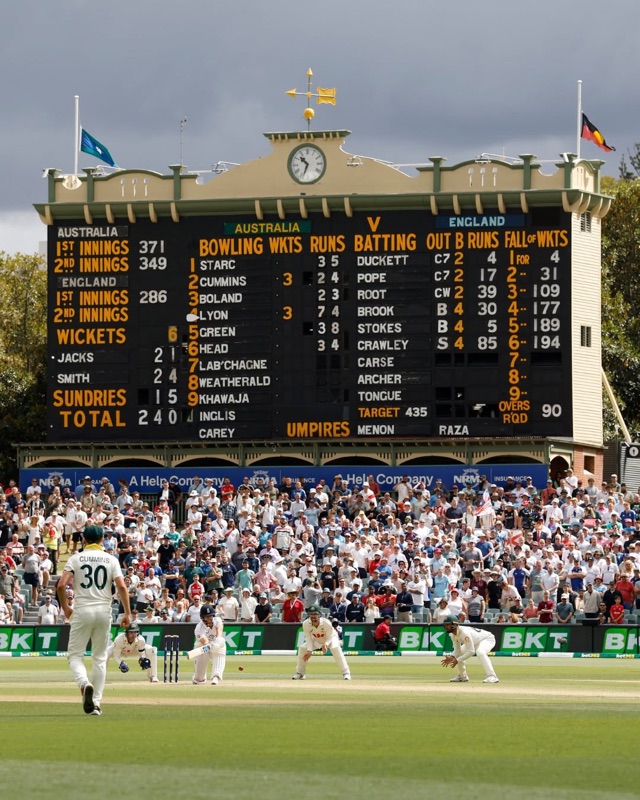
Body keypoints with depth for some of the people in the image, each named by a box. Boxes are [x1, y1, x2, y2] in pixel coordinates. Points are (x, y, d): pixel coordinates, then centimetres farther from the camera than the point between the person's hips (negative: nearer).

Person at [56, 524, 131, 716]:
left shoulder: (76, 558, 2)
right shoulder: (111, 560, 5)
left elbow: (61, 585, -7)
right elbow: (121, 587, -6)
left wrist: (65, 607, 8)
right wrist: (127, 613, 0)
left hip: (82, 611, -2)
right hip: (104, 611, 2)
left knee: (75, 655, 5)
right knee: (100, 657, 12)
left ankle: (84, 683, -26)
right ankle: (96, 701, 8)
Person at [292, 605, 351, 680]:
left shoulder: (326, 623, -36)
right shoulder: (306, 624, -28)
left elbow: (330, 637, -27)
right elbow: (309, 638, -20)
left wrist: (325, 644, -48)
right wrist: (309, 650, -33)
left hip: (330, 638, -4)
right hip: (316, 640, 4)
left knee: (335, 648, -32)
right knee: (302, 648, -11)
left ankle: (346, 673, -27)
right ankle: (300, 673, 6)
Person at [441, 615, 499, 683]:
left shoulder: (464, 632, -37)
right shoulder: (453, 635, -9)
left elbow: (471, 651, -37)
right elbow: (457, 651, -5)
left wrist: (457, 660, -38)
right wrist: (452, 658, -26)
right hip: (476, 642, 10)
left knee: (480, 652, -39)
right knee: (457, 655, 9)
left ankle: (492, 676, -40)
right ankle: (462, 676, 26)